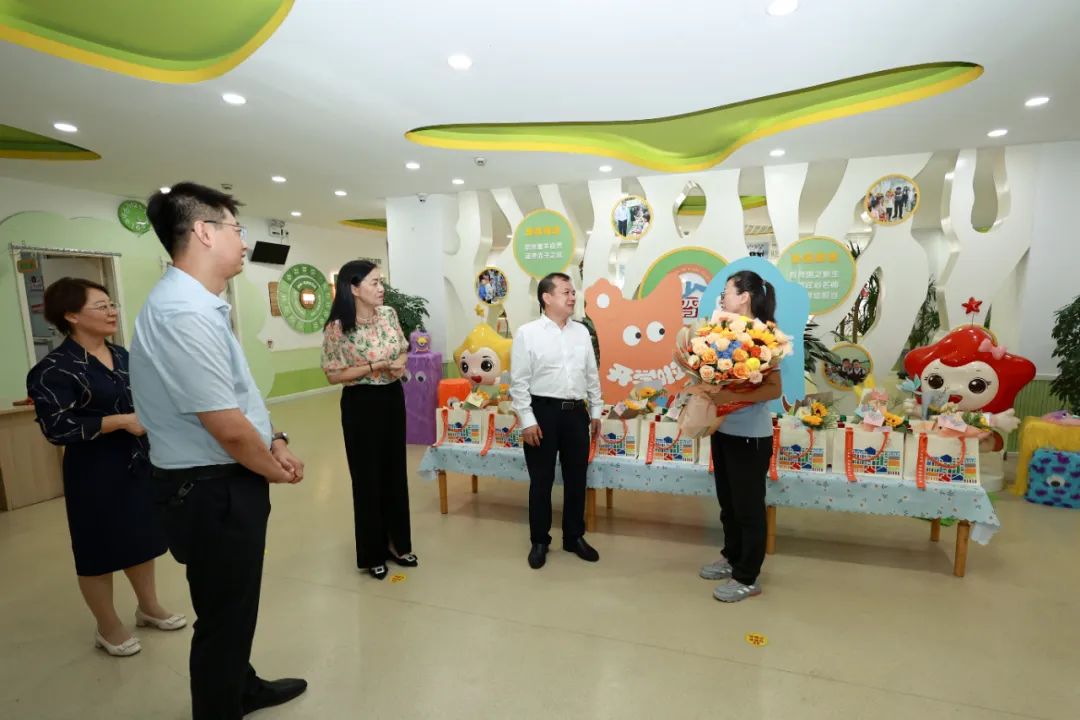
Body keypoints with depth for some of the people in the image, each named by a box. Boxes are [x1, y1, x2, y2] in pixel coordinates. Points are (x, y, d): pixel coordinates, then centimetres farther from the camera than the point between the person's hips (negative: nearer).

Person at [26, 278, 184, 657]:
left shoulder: (122, 355, 7)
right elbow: (57, 427, -21)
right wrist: (122, 421, -24)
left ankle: (149, 607, 37)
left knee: (141, 538, 18)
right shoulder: (54, 368, -15)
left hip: (139, 463, 7)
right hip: (96, 473, -7)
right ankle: (108, 628, 29)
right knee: (101, 550, 10)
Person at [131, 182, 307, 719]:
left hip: (223, 484, 10)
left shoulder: (197, 304, 8)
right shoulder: (185, 312, -26)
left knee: (235, 607, 28)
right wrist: (277, 471, -9)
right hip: (214, 491, -10)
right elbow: (228, 429, -27)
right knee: (224, 616, 11)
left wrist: (274, 441, 2)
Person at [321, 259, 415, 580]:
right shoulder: (337, 328, -15)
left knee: (395, 471, 14)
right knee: (368, 477, 7)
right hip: (361, 404, -5)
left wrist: (401, 362, -10)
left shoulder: (389, 314, 1)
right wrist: (377, 366, -20)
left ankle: (397, 543, 33)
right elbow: (333, 374, -12)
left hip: (393, 398, 6)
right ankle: (372, 553, 26)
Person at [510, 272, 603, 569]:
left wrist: (596, 410, 12)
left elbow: (592, 375, 13)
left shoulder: (581, 331, 8)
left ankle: (574, 537, 33)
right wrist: (528, 420, -12)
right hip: (543, 411, -4)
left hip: (576, 412, 5)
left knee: (576, 478, 14)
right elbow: (519, 381, -8)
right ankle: (539, 541, 27)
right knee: (541, 480, 8)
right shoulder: (527, 333, -7)